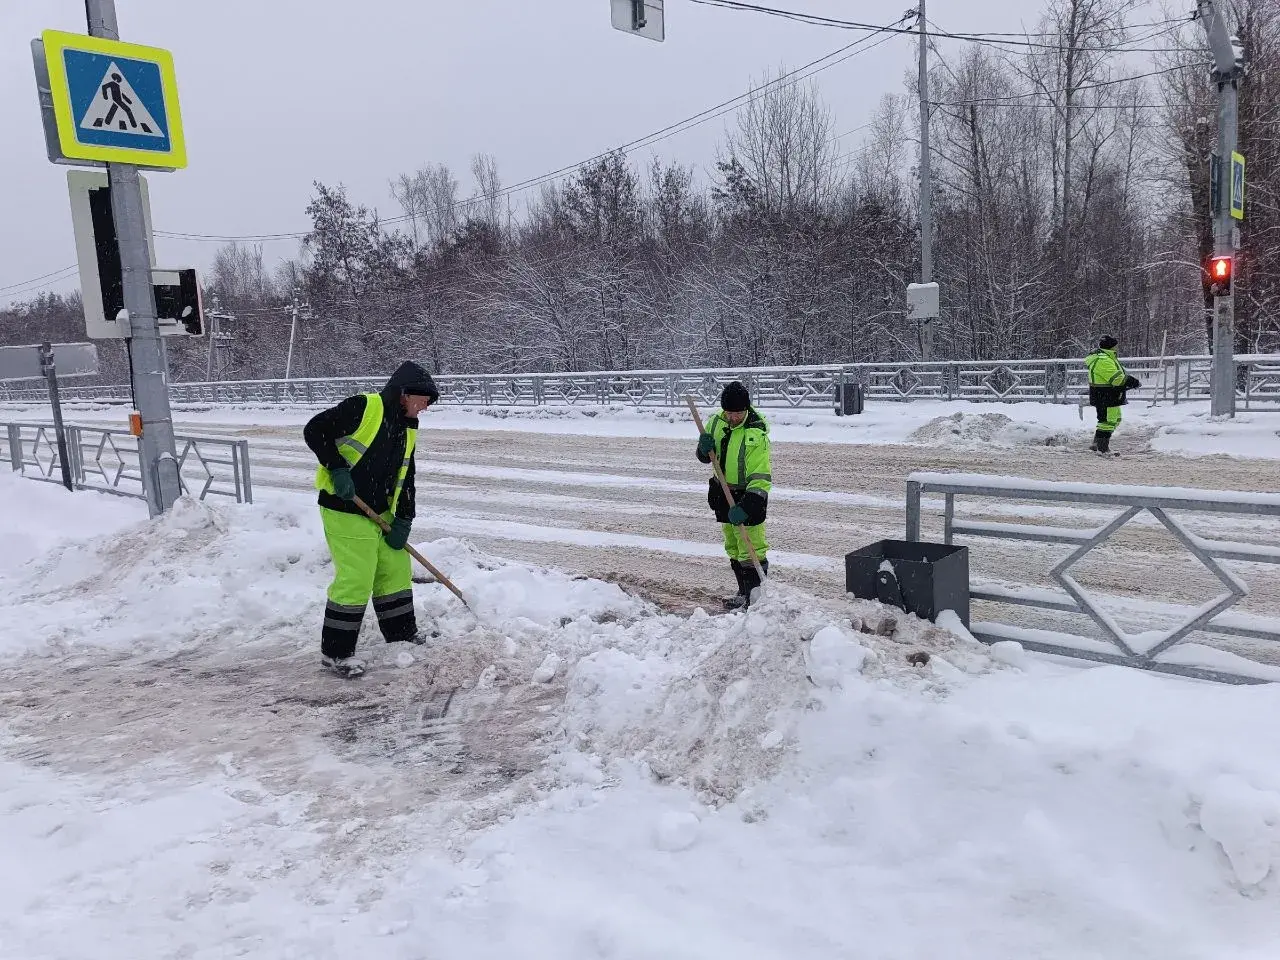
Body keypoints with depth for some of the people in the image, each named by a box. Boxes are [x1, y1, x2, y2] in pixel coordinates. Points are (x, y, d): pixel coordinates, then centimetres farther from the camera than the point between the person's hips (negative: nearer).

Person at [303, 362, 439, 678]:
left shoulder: (408, 430, 11)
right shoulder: (364, 407, -15)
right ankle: (335, 651, 5)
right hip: (345, 511, -9)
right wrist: (337, 469, -22)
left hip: (380, 513, 9)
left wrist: (403, 522, 4)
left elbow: (405, 480, 13)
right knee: (356, 580, -9)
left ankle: (402, 634, 35)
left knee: (396, 569, 17)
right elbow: (314, 430, -17)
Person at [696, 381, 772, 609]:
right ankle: (744, 593, 31)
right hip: (724, 494, 7)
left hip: (748, 496, -7)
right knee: (733, 548, 17)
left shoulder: (756, 434, -22)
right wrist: (704, 448, -11)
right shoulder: (717, 422, 0)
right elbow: (705, 457, 13)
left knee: (751, 551, -6)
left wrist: (745, 507, -33)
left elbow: (761, 479, -25)